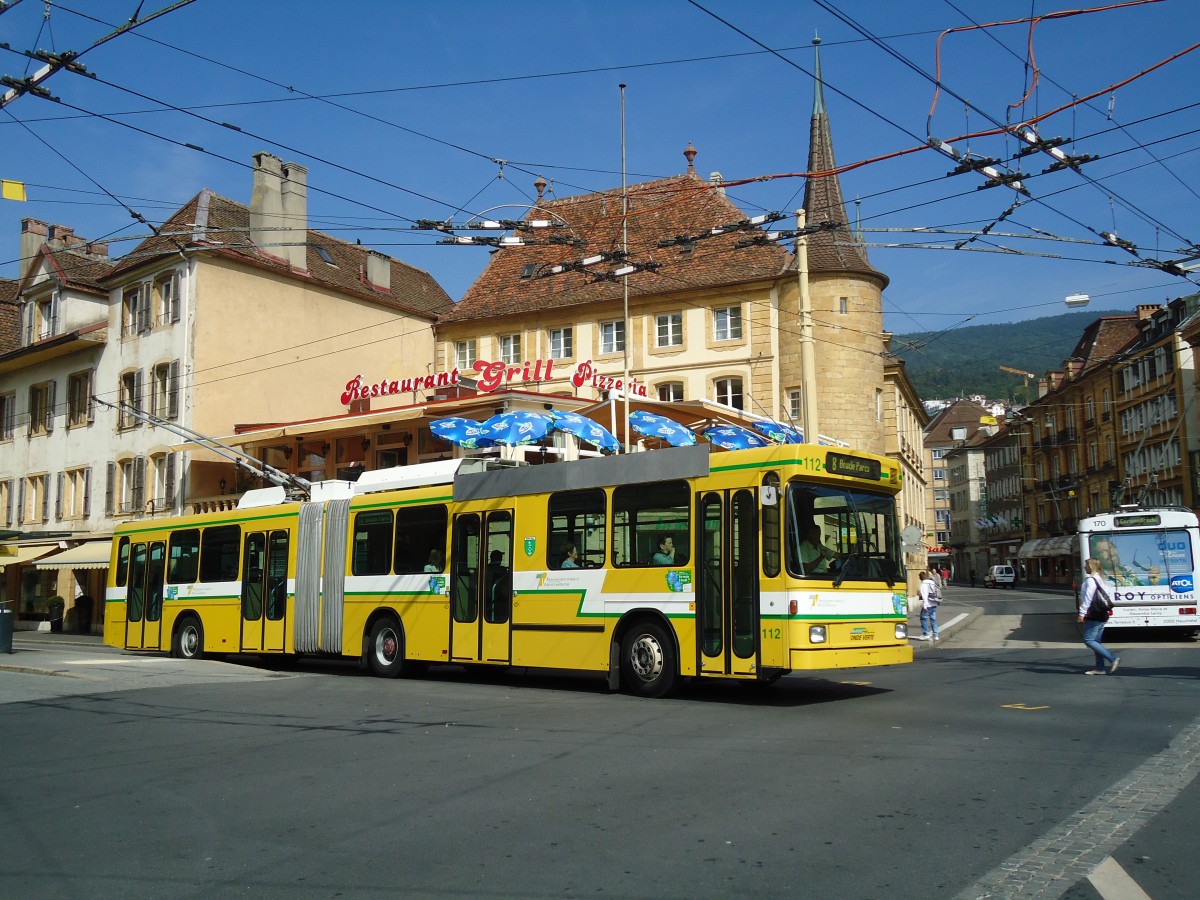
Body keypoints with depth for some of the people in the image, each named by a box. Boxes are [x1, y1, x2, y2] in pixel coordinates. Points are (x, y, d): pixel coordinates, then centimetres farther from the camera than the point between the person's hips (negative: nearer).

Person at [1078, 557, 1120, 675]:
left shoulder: (1091, 580, -14)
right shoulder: (1100, 579, 15)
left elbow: (1088, 598, -19)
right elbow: (1109, 595, 19)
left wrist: (1082, 613, -18)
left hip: (1094, 615, -10)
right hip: (1101, 615, 10)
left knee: (1089, 640, -8)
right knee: (1096, 641, 11)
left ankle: (1113, 658, -13)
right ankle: (1099, 668, 10)